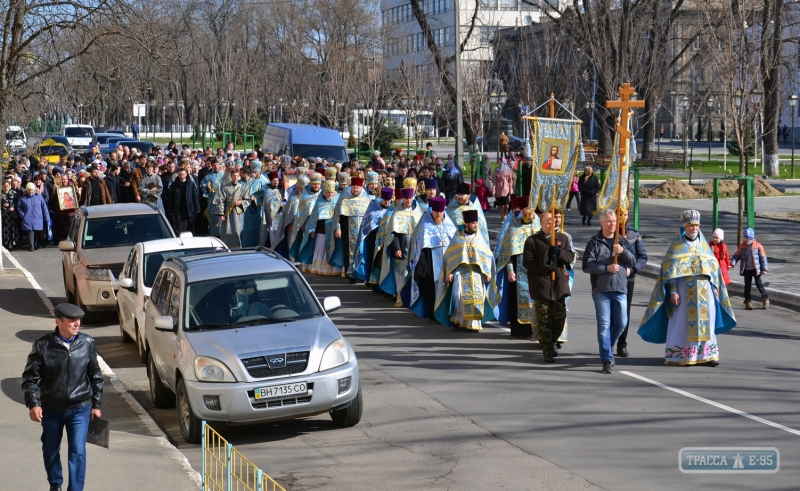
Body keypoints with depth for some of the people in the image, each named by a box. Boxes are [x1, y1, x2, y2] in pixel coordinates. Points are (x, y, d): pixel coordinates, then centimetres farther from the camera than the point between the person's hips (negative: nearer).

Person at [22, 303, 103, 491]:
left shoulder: (87, 343, -6)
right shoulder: (42, 345, -12)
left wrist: (96, 405, 7)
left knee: (78, 453, -8)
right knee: (51, 450, 17)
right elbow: (30, 377, -6)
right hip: (51, 409, 0)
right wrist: (33, 404, -17)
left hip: (80, 409, 0)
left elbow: (95, 376, 5)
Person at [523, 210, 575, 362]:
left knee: (560, 319, 6)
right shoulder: (531, 241, 1)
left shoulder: (563, 238, 11)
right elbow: (527, 262, -5)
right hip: (541, 285, -3)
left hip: (559, 285, 3)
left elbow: (570, 257, 2)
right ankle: (547, 351, 5)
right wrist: (544, 266, -17)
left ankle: (550, 344, 28)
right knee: (544, 321, -2)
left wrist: (558, 252, -17)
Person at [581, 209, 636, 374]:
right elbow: (587, 266, -5)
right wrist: (606, 268, -15)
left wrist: (623, 251, -10)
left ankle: (606, 349, 26)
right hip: (601, 290, -3)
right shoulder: (594, 242, 4)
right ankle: (607, 359, -3)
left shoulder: (623, 241, 14)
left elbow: (633, 263, 8)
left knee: (621, 323, 2)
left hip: (620, 289, 3)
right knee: (604, 325, -7)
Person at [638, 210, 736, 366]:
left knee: (705, 321, 2)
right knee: (682, 321, -4)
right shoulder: (677, 245, 1)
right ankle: (678, 355, 1)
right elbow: (670, 269, -4)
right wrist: (673, 291, -11)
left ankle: (707, 354, 5)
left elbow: (714, 266, 15)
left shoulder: (704, 245, 13)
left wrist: (715, 287, 7)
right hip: (684, 289, -4)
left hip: (704, 290, 4)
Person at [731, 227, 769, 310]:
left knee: (759, 284, 1)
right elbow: (736, 255, 1)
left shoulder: (758, 246, -6)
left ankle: (765, 299, 16)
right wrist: (732, 263, -15)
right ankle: (748, 301, 13)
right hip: (746, 270, 3)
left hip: (756, 269, -3)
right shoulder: (742, 246, 3)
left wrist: (764, 268, -8)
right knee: (747, 285, 7)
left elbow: (763, 257, -5)